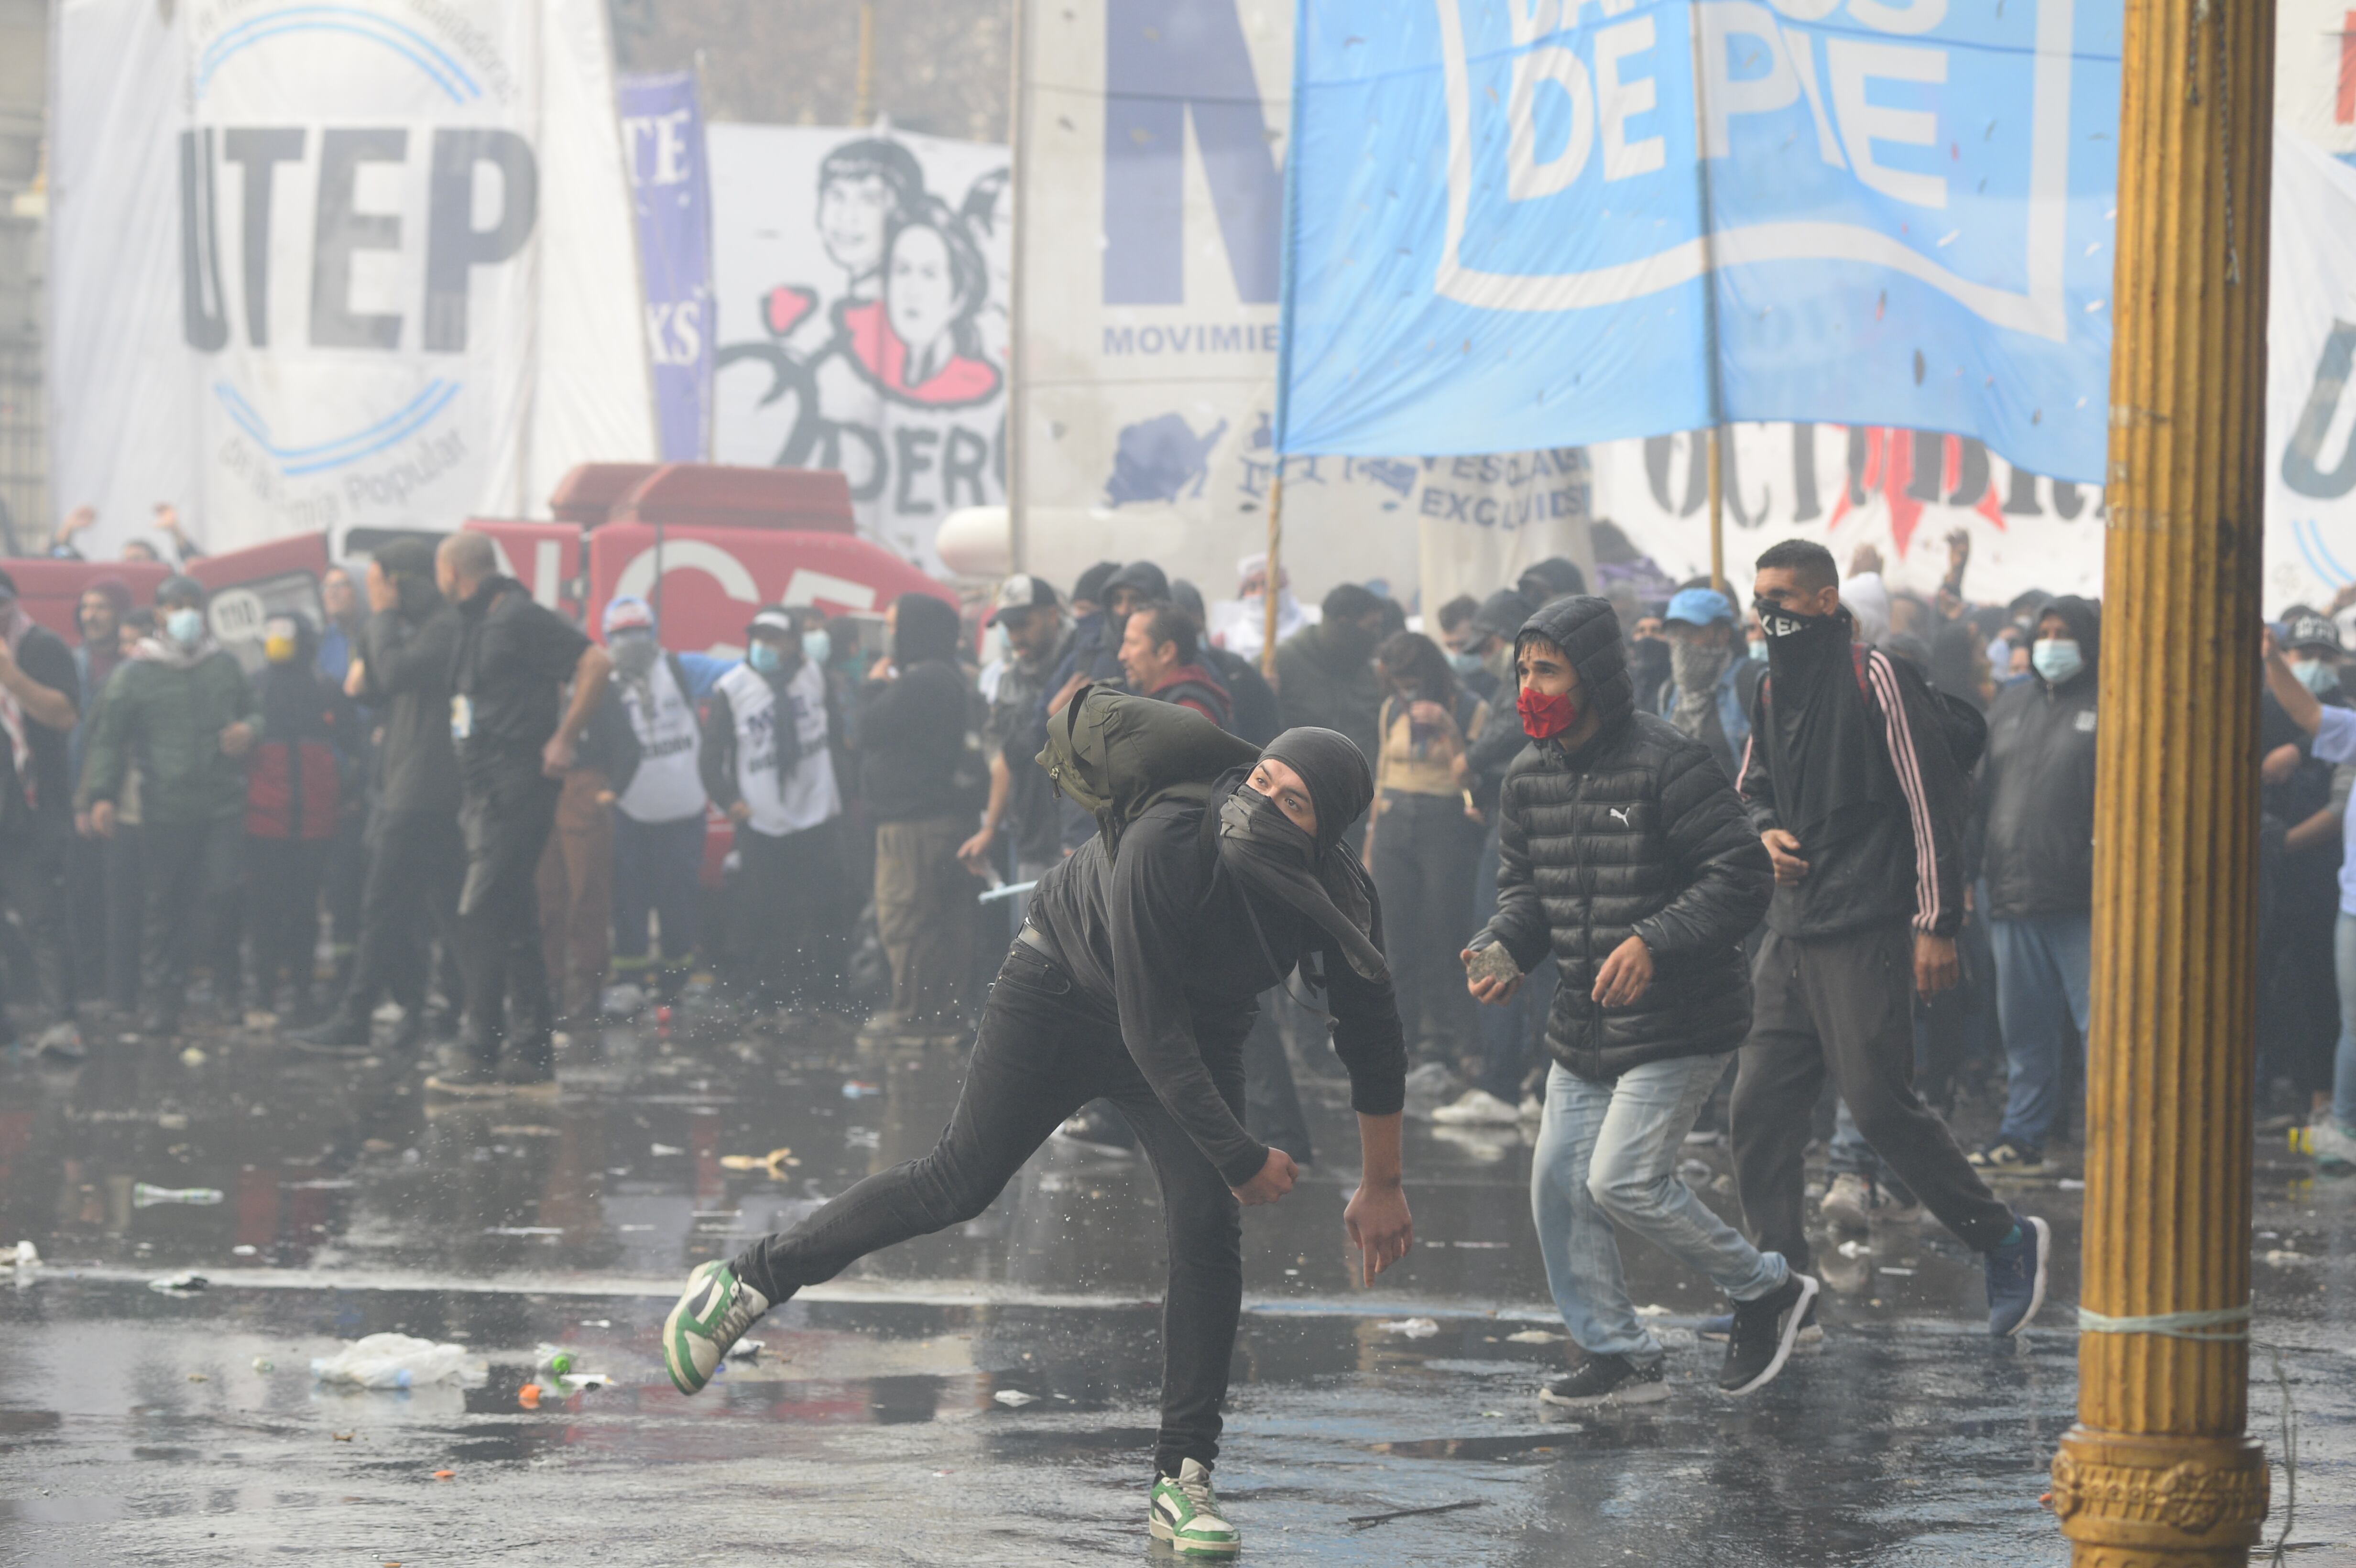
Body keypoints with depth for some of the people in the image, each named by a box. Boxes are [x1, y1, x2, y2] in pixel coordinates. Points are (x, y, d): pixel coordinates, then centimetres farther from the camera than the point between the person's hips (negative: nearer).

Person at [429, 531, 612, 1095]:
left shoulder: (519, 619, -11)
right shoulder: (476, 624, 17)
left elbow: (596, 662, -17)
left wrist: (565, 739, -15)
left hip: (514, 789, -10)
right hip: (484, 791, 10)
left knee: (481, 918, -12)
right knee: (513, 926, 10)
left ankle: (481, 1057, -12)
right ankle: (530, 1054, 13)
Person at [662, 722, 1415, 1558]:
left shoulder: (1342, 898, -25)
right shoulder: (1163, 846, -38)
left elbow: (1372, 1042, -8)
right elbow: (1151, 1031, -33)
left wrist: (1383, 1187, -2)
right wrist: (1239, 1159, -27)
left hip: (1198, 1032, 3)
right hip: (1063, 986, -3)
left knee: (1207, 1231, -11)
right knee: (957, 1183, -5)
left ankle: (1183, 1481, -4)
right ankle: (747, 1281, 9)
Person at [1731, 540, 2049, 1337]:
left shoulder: (1876, 680, -9)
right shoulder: (1774, 690, 14)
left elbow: (1931, 800, -11)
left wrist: (1936, 921, -14)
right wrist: (1768, 832, 4)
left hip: (1865, 933, -8)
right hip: (1792, 932, 8)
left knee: (1880, 1101, -11)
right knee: (1761, 1104, 1)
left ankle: (2006, 1242, 3)